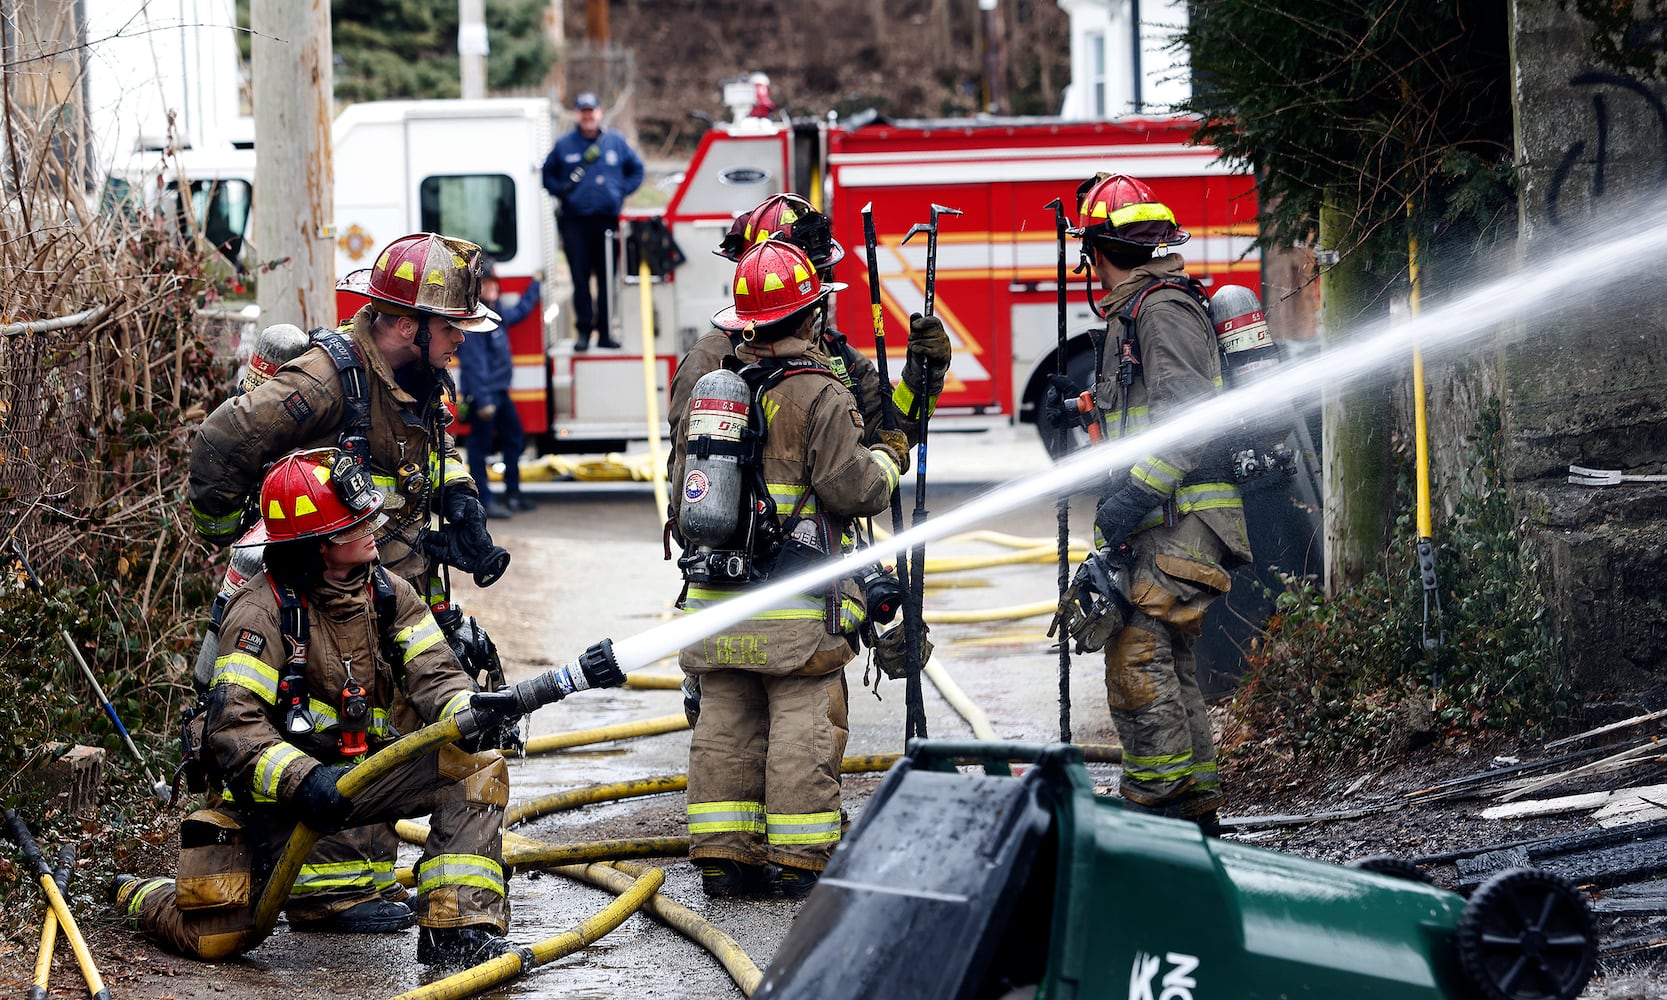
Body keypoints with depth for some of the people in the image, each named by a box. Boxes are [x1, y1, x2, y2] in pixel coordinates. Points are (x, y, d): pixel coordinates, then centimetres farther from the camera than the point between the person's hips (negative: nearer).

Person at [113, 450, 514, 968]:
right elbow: (234, 726, -26)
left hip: (362, 774, 5)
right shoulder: (262, 610, -19)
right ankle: (135, 894, 27)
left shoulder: (389, 595, 1)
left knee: (477, 765, -17)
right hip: (272, 790, -5)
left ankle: (457, 929, -20)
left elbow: (432, 674, -8)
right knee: (215, 938, -8)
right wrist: (301, 779, -40)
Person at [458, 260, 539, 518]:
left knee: (514, 439, 17)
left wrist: (536, 284, 39)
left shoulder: (497, 311, 10)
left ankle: (512, 494, 28)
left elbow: (519, 312, 35)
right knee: (480, 446, -4)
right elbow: (474, 363, -23)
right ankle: (484, 501, -1)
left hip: (500, 390, 10)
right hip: (481, 393, -10)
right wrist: (483, 401, -26)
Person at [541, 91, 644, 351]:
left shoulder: (617, 142, 8)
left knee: (608, 278, 3)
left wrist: (622, 191, 4)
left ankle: (605, 332, 8)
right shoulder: (563, 145, 6)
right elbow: (547, 174, 15)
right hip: (575, 220, -1)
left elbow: (636, 169, 17)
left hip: (608, 219, 1)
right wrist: (561, 192, -2)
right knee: (580, 278, -3)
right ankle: (583, 330, 2)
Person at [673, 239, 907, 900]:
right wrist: (886, 461, 4)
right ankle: (803, 863, -1)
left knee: (725, 724, 10)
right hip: (797, 608, -6)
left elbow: (684, 492, 17)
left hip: (716, 597, 7)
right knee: (803, 726, -2)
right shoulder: (819, 397, -11)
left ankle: (723, 858, 11)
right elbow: (850, 489, -14)